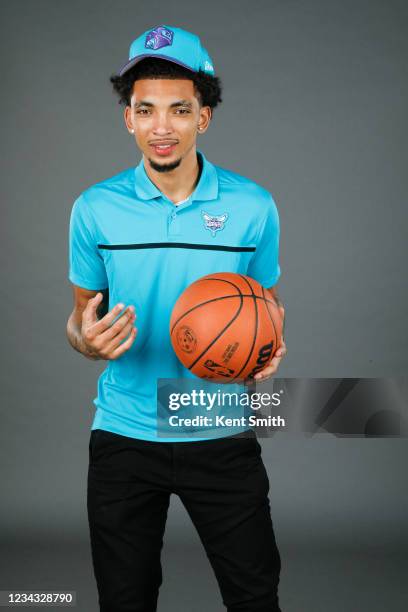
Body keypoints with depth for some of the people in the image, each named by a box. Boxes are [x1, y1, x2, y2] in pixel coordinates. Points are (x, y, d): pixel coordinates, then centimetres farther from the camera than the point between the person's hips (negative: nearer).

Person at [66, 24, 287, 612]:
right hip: (123, 434, 1)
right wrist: (87, 338, -17)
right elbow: (81, 314, 7)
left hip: (221, 435, -1)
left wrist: (269, 350, -14)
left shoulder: (253, 206, -5)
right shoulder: (95, 209, -3)